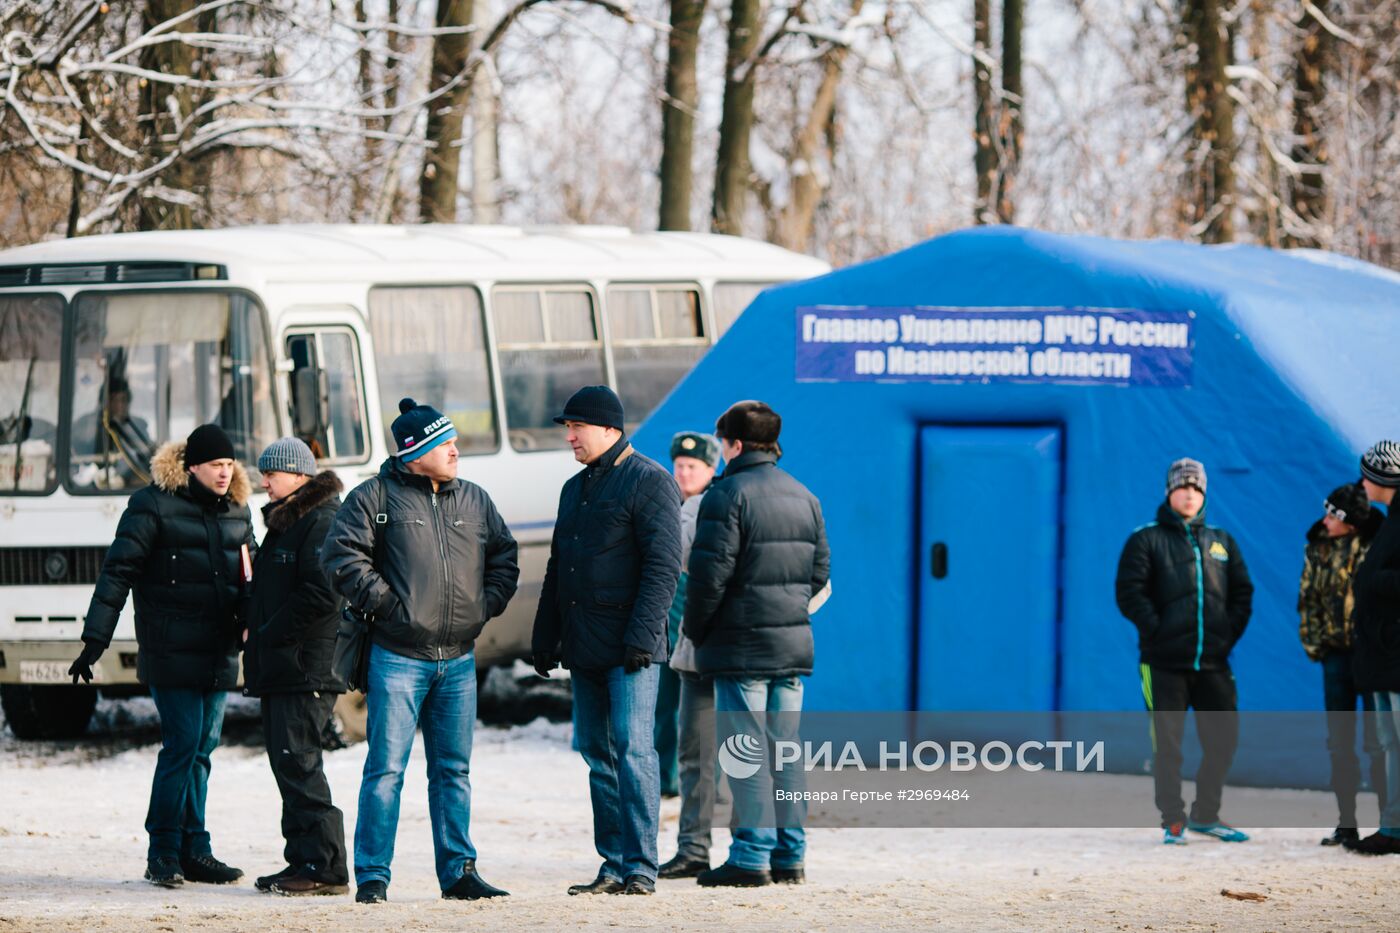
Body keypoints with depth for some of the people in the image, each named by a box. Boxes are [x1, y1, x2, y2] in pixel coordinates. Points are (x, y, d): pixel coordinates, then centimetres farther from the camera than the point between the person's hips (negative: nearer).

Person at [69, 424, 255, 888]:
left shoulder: (236, 510, 13)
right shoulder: (155, 505, -6)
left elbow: (251, 575, 25)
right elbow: (118, 572, -6)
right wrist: (94, 641, -10)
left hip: (219, 653, 6)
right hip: (172, 653, -6)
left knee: (202, 749, 8)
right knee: (183, 743, -11)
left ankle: (193, 851, 13)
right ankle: (163, 853, -5)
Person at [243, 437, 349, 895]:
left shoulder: (323, 521, -11)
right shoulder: (284, 520, 21)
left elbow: (322, 595, -21)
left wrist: (269, 634, -16)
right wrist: (255, 630, 12)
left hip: (305, 667, -10)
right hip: (280, 667, 10)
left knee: (298, 762, -12)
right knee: (286, 761, 11)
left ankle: (325, 867, -12)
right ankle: (303, 861, 15)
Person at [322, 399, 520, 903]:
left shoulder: (475, 501, 12)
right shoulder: (375, 497, -3)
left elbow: (504, 555, 21)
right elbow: (342, 555, -8)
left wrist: (486, 604, 7)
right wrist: (383, 601, -12)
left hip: (459, 659, 5)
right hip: (398, 658, -5)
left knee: (453, 770, 9)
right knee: (386, 767, -6)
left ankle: (458, 872, 15)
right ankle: (372, 876, -2)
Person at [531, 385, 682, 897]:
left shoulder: (649, 482, -6)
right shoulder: (575, 489, 20)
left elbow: (663, 566, -13)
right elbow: (557, 568, 25)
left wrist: (641, 636, -20)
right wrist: (545, 638, 19)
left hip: (629, 648, -8)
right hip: (584, 650, 8)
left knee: (632, 749, -12)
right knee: (597, 753, 8)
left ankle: (641, 868, -13)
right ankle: (614, 865, 11)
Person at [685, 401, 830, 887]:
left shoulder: (728, 495, -11)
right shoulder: (804, 497, 11)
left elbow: (710, 573, -15)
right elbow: (820, 570, 14)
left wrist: (694, 629, -2)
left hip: (741, 646, -7)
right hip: (793, 645, 7)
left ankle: (751, 857, -6)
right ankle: (789, 855, 10)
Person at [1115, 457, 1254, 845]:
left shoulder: (1222, 543, 15)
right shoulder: (1146, 540, 2)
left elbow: (1243, 592, 16)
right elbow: (1129, 593, -5)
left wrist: (1230, 634, 3)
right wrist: (1157, 630, -13)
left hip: (1213, 663, 4)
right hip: (1164, 664, -4)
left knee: (1223, 739, 5)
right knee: (1167, 743, -4)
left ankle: (1205, 815, 19)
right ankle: (1173, 821, 4)